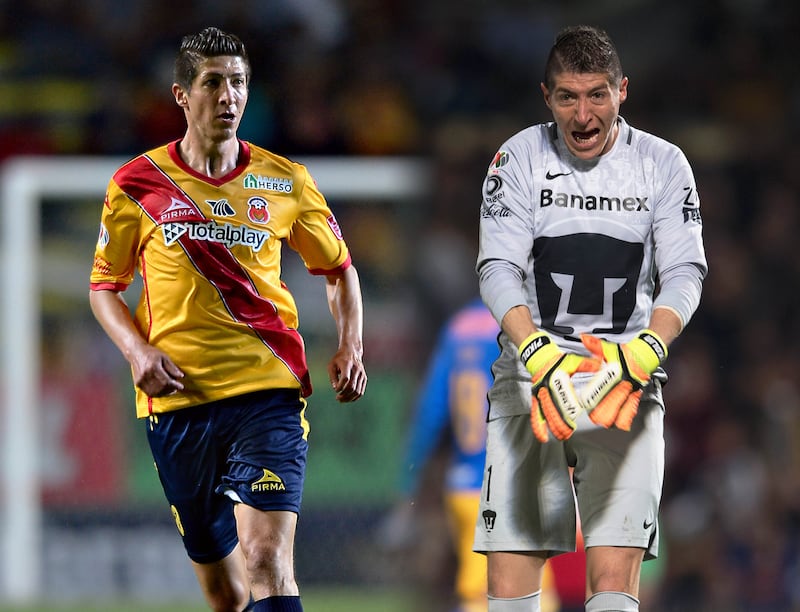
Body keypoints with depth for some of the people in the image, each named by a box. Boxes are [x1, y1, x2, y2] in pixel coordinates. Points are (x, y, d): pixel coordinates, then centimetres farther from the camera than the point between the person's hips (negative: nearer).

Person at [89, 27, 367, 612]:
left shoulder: (285, 181, 4)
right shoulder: (138, 184, 3)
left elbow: (339, 270, 18)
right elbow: (105, 284, 14)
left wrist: (351, 347, 2)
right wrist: (138, 349, -5)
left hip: (268, 391, -1)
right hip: (176, 397, 1)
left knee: (267, 560, -19)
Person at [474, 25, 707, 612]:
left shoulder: (663, 165, 1)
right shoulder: (520, 158, -1)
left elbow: (684, 274, -4)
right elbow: (498, 271, -8)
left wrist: (645, 351, -25)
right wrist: (538, 355, -27)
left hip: (628, 377, 0)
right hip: (530, 377, 0)